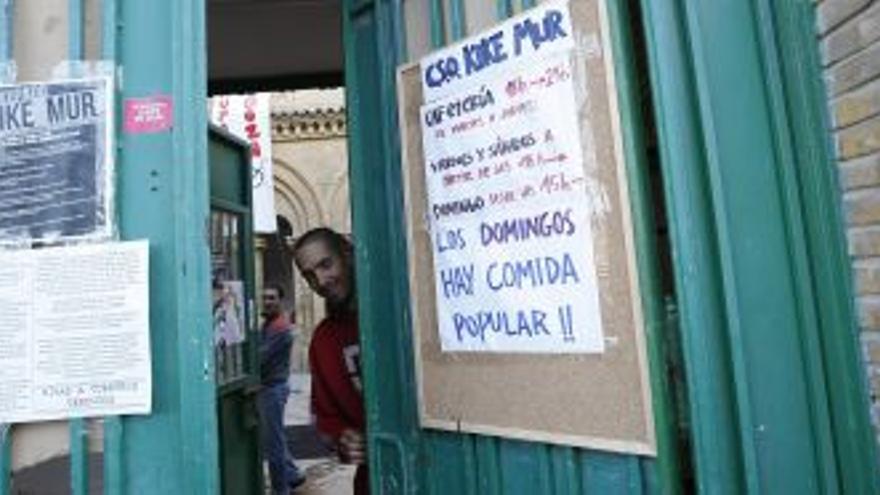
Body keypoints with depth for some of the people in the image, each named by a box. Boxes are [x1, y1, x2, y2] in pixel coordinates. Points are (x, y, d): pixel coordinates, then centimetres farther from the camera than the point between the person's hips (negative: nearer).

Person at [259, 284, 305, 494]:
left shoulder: (281, 327, -16)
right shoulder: (267, 324, 15)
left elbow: (262, 357, -22)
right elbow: (261, 354, 12)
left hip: (273, 388, -10)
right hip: (266, 388, 10)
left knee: (273, 441, 0)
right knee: (271, 438, 18)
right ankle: (292, 475, 30)